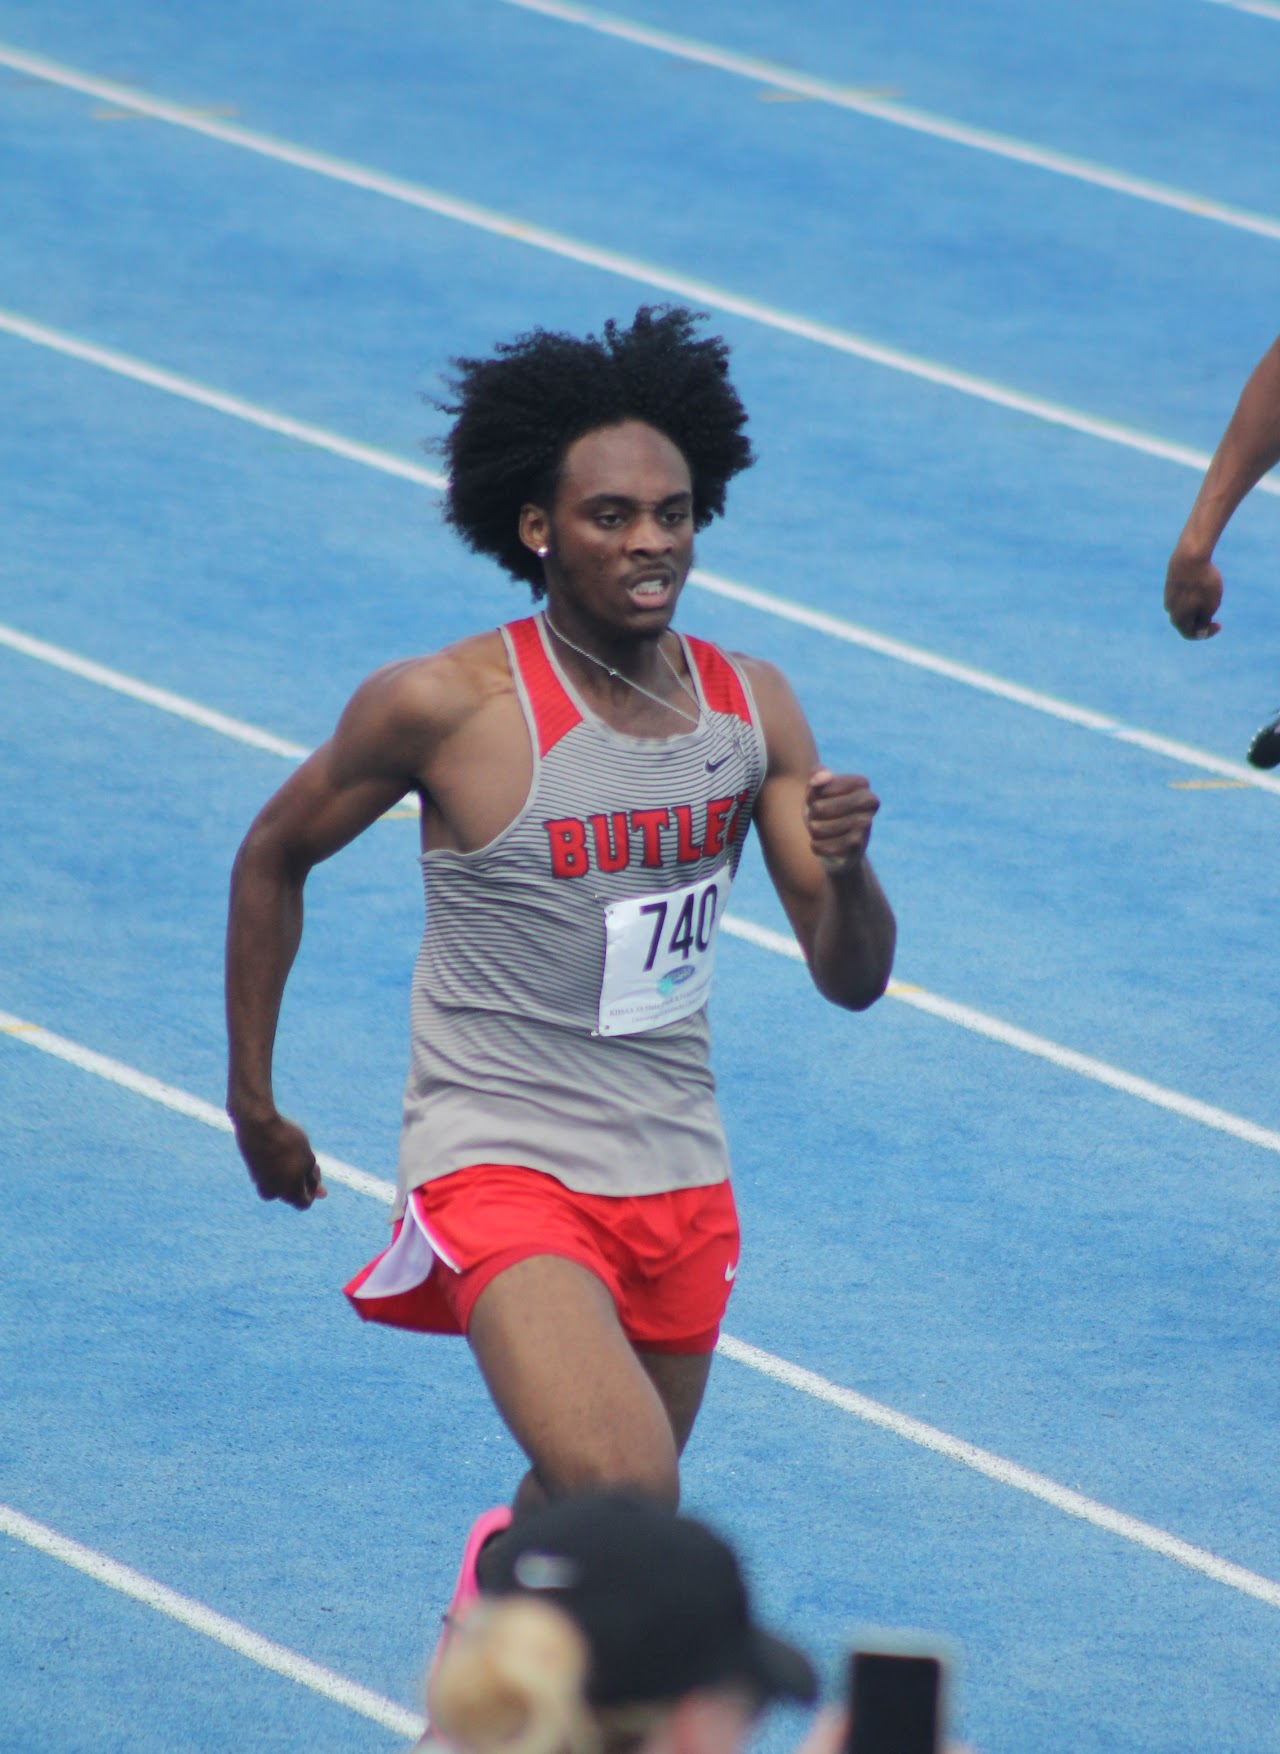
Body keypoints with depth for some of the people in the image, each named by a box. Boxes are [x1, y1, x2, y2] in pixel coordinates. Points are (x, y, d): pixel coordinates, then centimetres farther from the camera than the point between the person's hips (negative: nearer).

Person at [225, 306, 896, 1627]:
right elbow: (273, 858, 4)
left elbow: (851, 980, 2)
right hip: (501, 1168, -5)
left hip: (678, 1178, 5)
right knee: (624, 1497, -28)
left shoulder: (752, 709, 0)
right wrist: (252, 1099, 7)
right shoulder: (445, 707, -12)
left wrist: (845, 866, -20)